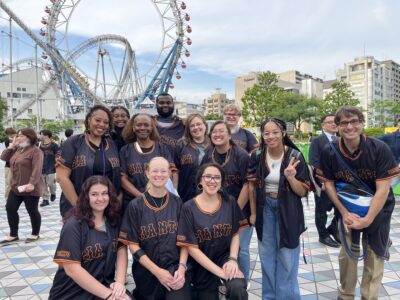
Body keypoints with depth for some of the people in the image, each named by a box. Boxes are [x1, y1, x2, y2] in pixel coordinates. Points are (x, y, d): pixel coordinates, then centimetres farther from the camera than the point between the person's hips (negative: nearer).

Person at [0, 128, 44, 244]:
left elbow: (37, 169, -22)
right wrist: (11, 145, 4)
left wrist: (31, 184, -30)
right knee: (10, 209, 10)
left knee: (32, 211, 2)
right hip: (16, 187, 9)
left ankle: (35, 234, 18)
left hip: (30, 188, -9)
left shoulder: (35, 151, -14)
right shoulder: (17, 149, 14)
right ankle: (13, 235, 22)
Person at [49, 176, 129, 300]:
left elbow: (122, 250, 0)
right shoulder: (73, 225, -13)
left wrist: (120, 282, -16)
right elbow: (72, 269, -17)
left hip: (105, 285, 4)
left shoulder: (114, 221, 2)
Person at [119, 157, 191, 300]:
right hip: (146, 272, 0)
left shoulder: (177, 203, 2)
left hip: (175, 267, 0)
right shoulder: (135, 206, -4)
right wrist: (157, 271, -11)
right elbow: (132, 244, -4)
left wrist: (182, 267, -12)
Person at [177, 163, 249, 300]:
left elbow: (235, 234, 3)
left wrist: (233, 259, -14)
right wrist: (220, 272, -18)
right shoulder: (189, 208, -12)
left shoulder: (229, 202, -3)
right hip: (202, 265, 0)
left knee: (238, 288, -28)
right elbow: (191, 247, -13)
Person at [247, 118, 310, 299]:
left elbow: (302, 192, -11)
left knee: (287, 259, 6)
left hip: (287, 211, -2)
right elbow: (252, 185, 4)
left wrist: (290, 178, -29)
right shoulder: (257, 156, -7)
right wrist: (253, 212, 5)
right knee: (267, 256, 16)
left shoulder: (295, 156, -14)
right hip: (265, 208, 3)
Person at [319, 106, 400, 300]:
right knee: (346, 254, 12)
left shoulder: (380, 149, -23)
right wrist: (344, 213, -13)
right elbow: (329, 183, -7)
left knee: (374, 256, 8)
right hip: (347, 208, 2)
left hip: (377, 210, -1)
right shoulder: (329, 152, -16)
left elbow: (383, 189, -22)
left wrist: (368, 219, -25)